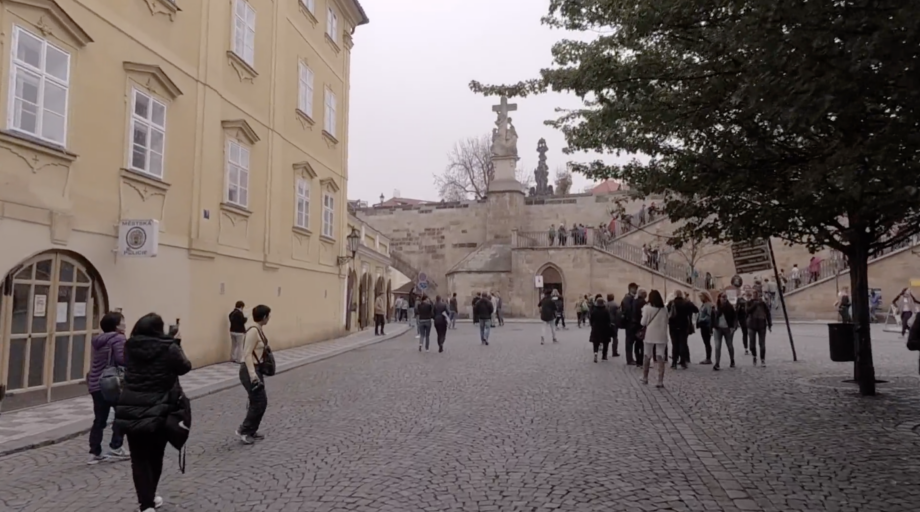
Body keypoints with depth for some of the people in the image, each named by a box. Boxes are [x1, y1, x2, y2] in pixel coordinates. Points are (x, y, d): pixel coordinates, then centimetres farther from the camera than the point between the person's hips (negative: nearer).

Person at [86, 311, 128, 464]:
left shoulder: (99, 340, 16)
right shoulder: (118, 339, -10)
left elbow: (100, 362, 20)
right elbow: (121, 359, -21)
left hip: (95, 385, 8)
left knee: (99, 420, 10)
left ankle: (95, 453, 10)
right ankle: (115, 447, 6)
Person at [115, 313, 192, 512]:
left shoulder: (129, 347, -3)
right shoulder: (168, 348, -13)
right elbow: (185, 367, 2)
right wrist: (177, 344, 13)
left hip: (131, 409, 1)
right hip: (158, 411, -1)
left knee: (139, 458, 7)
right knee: (155, 456, 18)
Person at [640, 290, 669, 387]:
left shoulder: (647, 307, -5)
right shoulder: (664, 310, 5)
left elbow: (643, 322, -5)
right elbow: (665, 323, 7)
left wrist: (641, 322, 14)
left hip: (650, 335, -1)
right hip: (661, 336, 2)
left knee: (646, 356, 14)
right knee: (660, 358, -1)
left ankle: (645, 378, 24)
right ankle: (660, 381, -8)